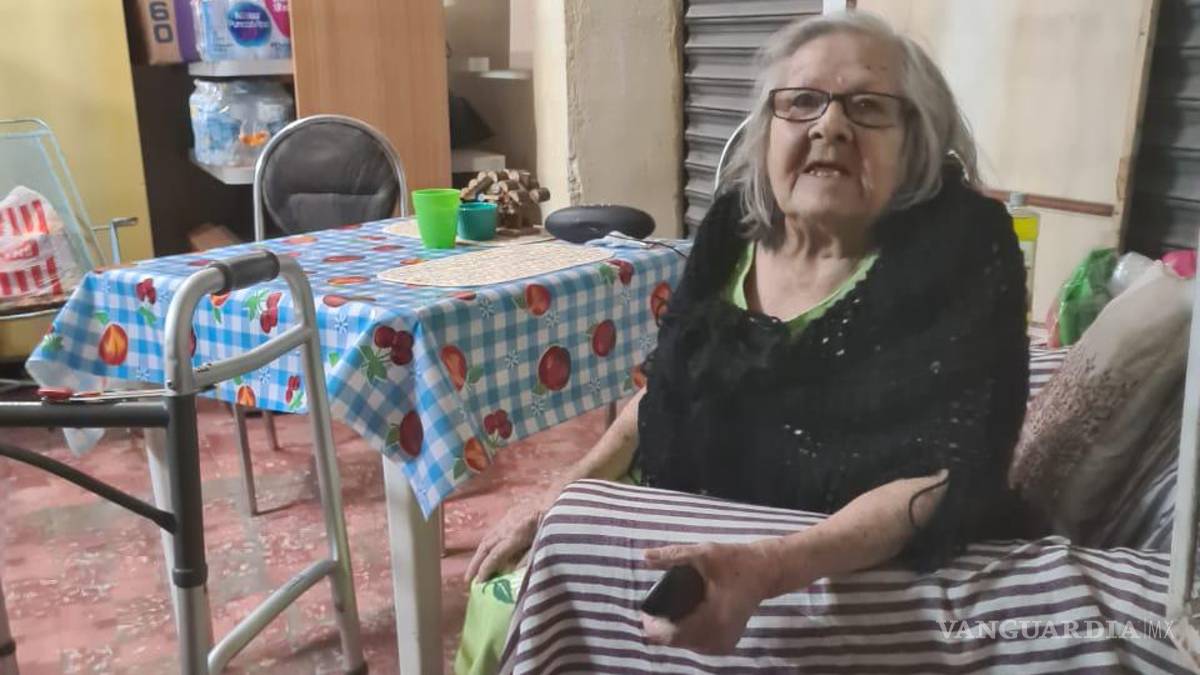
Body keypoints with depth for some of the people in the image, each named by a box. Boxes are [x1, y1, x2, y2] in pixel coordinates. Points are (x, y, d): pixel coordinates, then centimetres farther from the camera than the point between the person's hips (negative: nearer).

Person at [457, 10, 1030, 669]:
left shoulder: (961, 250, -17)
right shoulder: (736, 224, -2)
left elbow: (946, 476, -25)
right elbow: (668, 389, 9)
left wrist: (765, 570, -39)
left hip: (867, 585, -5)